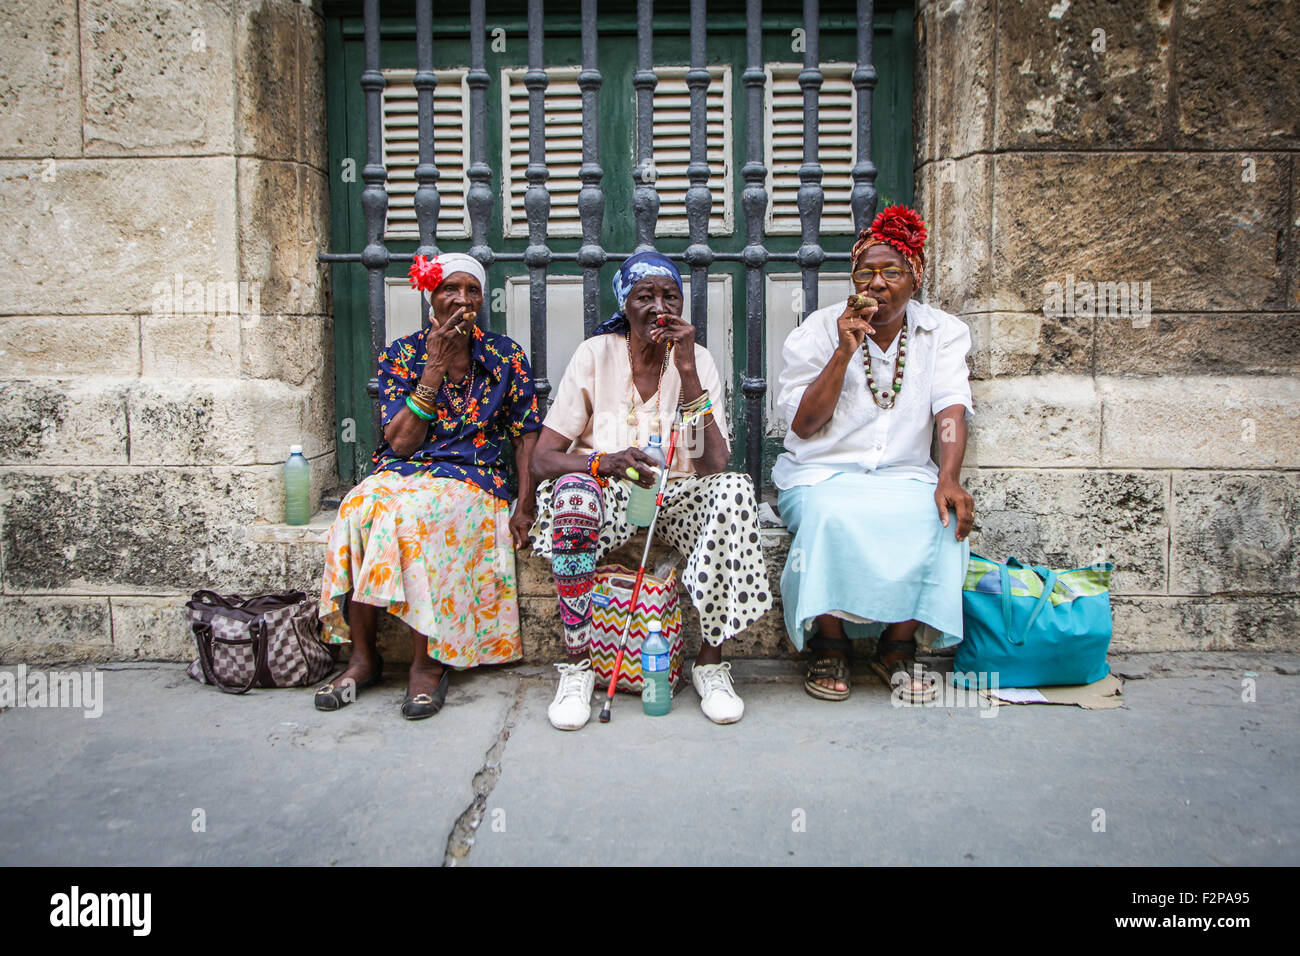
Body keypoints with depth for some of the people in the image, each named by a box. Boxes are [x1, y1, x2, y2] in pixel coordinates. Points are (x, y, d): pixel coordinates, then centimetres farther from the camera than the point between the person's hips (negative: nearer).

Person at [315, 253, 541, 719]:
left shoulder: (506, 356, 7)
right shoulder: (401, 355, 6)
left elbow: (526, 435, 7)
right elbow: (402, 442, -4)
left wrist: (524, 507, -5)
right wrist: (436, 366, -8)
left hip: (471, 480, -2)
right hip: (400, 474, 2)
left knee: (418, 512, -36)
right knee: (360, 509, -32)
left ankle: (427, 662, -24)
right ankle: (363, 657, -18)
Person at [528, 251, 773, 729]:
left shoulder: (698, 360, -1)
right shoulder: (595, 354, -4)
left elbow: (714, 466, -14)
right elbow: (543, 459, -9)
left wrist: (687, 372, -20)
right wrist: (603, 462, -30)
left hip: (678, 498, 1)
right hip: (608, 495, -1)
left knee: (734, 488, -29)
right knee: (573, 491, -35)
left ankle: (710, 663, -18)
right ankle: (577, 666, -21)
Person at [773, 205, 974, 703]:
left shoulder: (944, 332, 8)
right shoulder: (817, 330, 2)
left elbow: (951, 410, -5)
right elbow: (803, 425, -4)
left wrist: (948, 479, -23)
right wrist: (844, 352, -13)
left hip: (904, 475, 2)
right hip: (822, 473, -2)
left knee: (941, 519, -30)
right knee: (833, 518, -35)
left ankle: (898, 647, -10)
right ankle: (830, 646, -13)